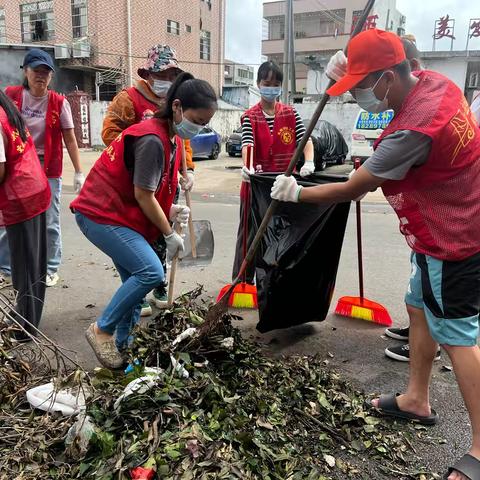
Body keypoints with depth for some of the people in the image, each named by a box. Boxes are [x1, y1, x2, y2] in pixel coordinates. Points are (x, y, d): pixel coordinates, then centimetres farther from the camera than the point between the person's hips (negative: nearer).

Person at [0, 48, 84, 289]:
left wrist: (78, 172, -3)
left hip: (48, 171, -1)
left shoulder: (59, 102, -4)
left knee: (50, 223, 6)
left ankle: (50, 269, 22)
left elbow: (70, 139, -1)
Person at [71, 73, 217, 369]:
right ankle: (102, 330, -2)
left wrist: (169, 211, 0)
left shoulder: (171, 137, 9)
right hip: (101, 215, -10)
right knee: (152, 272, -19)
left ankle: (123, 345, 22)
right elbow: (143, 195, -19)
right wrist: (170, 234, -9)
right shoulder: (152, 139, -22)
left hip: (116, 214, 10)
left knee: (137, 280, 9)